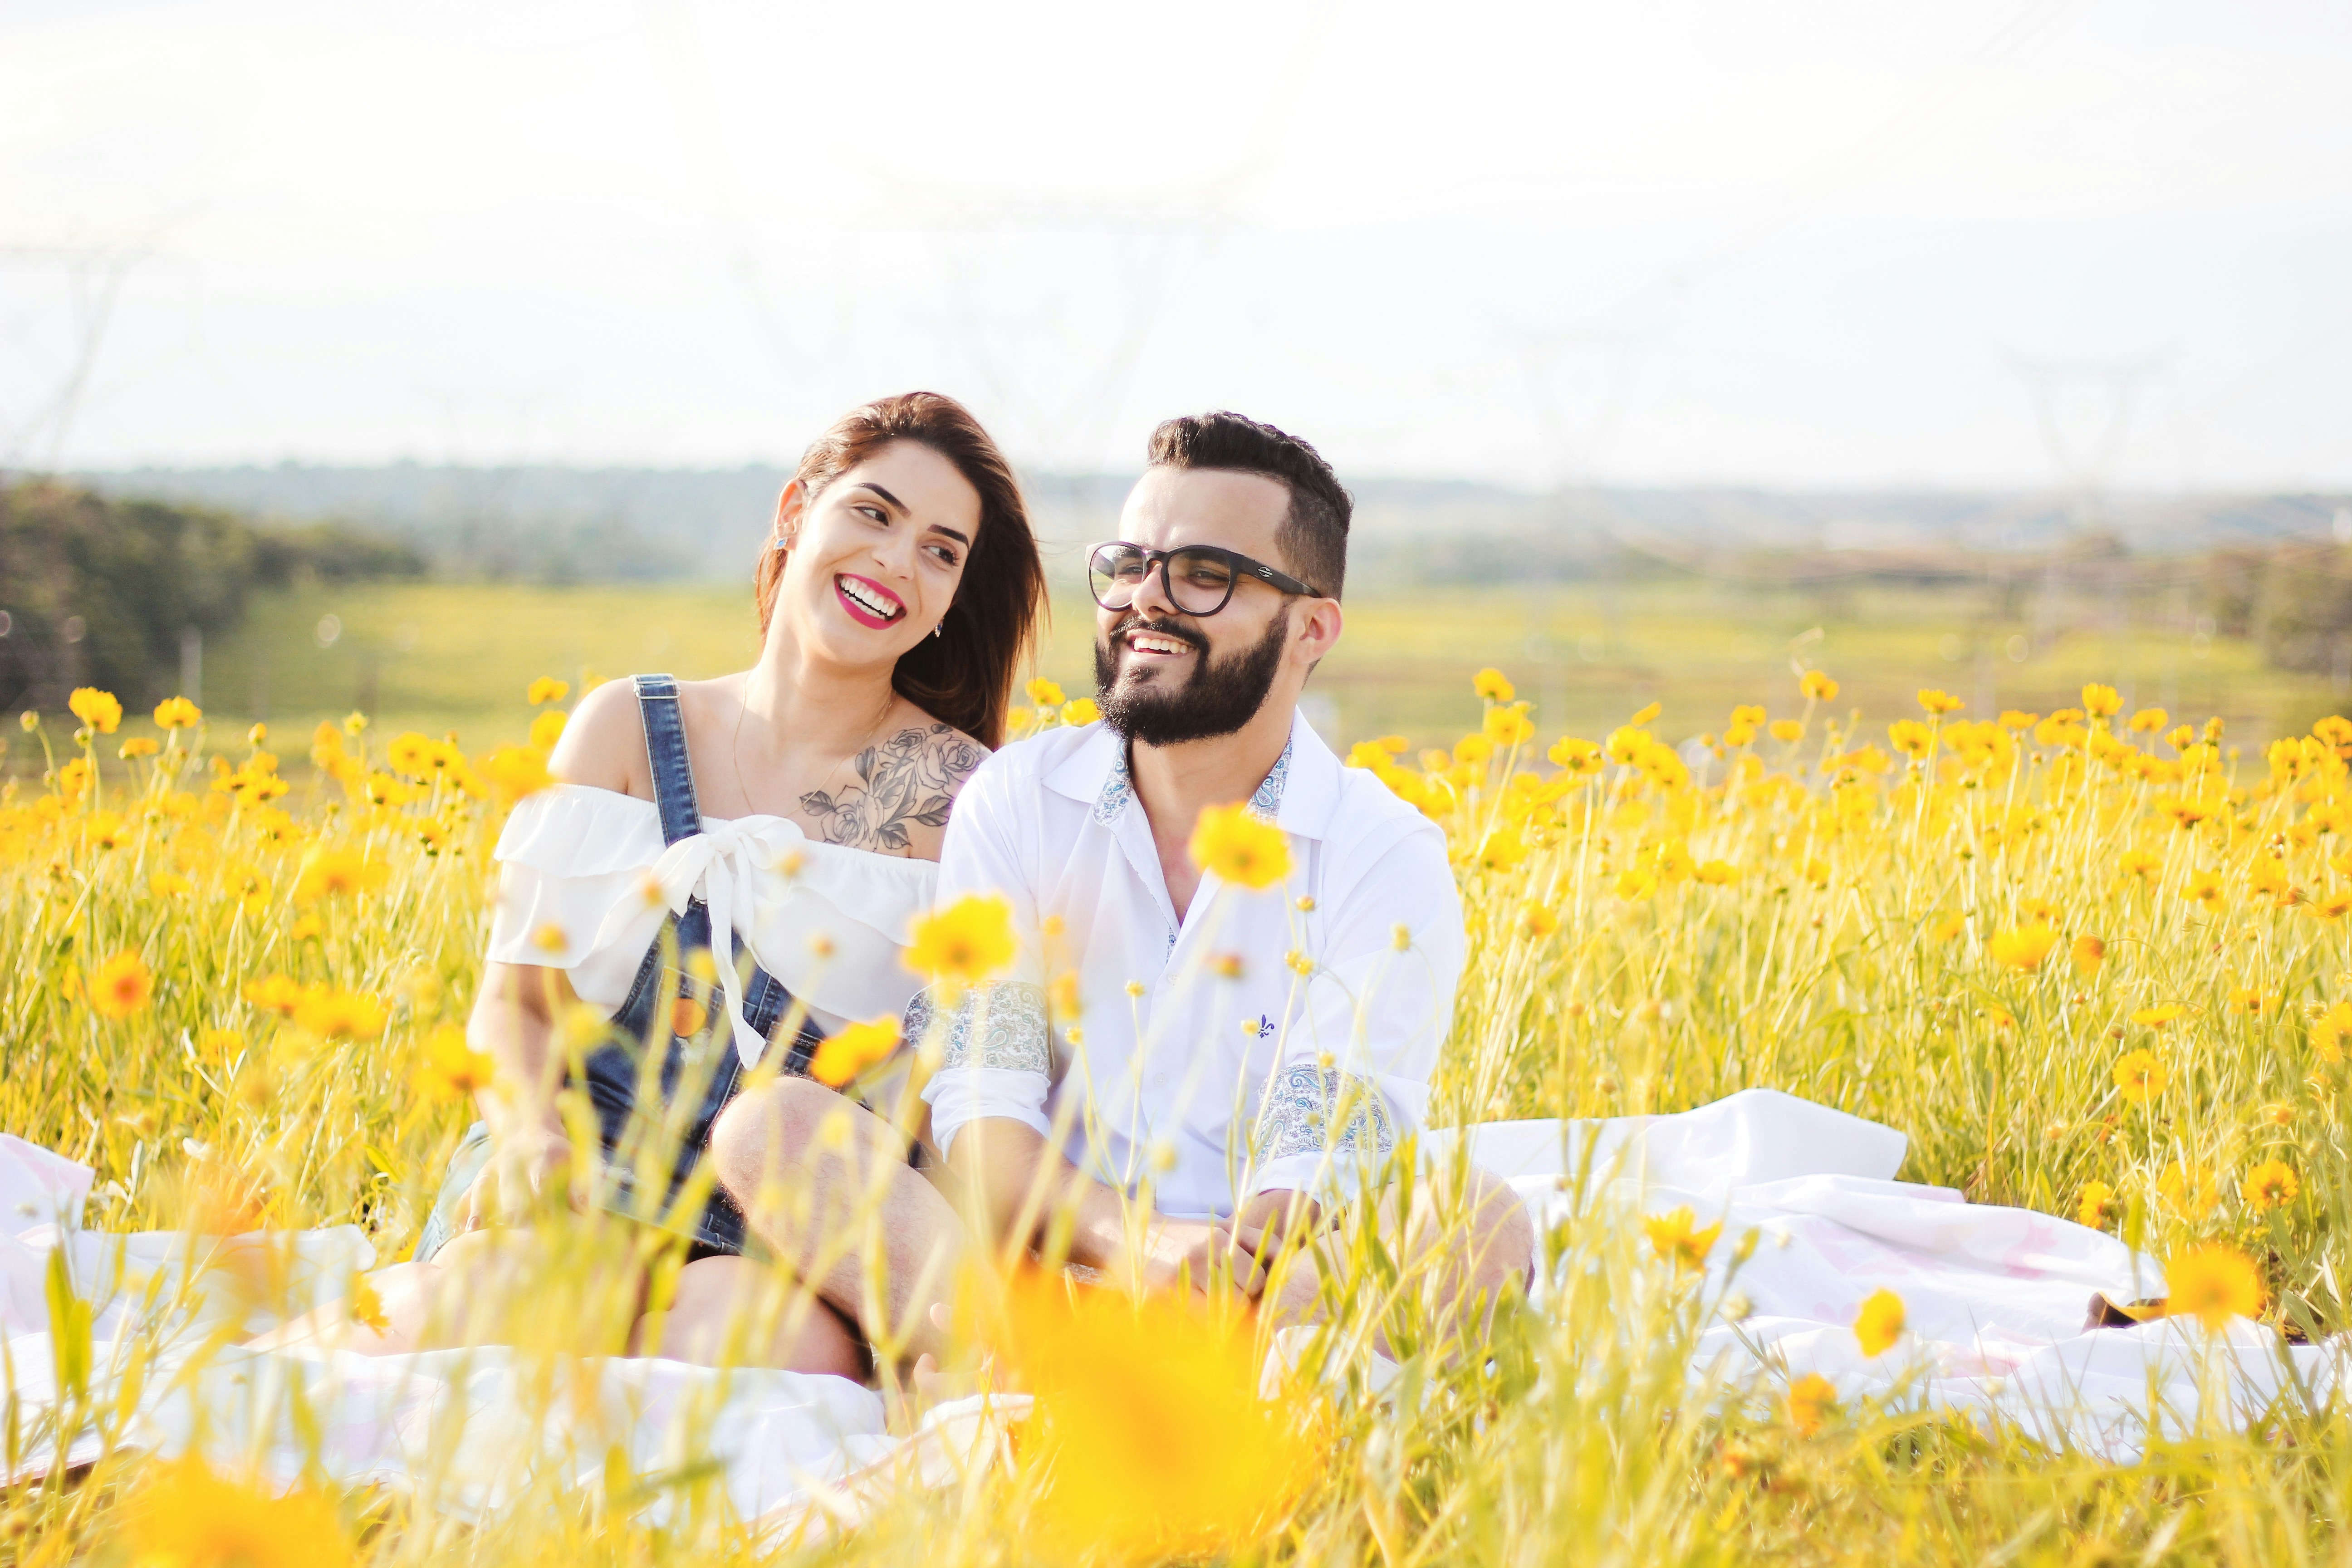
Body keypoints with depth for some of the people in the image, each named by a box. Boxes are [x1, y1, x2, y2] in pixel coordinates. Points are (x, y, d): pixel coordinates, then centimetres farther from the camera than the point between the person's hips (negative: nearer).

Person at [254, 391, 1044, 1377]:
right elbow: (515, 997, 7)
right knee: (504, 1290, -37)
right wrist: (538, 1141, -15)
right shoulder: (626, 729, 11)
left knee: (785, 1344, -36)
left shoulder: (966, 795, 6)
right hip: (567, 1184, -1)